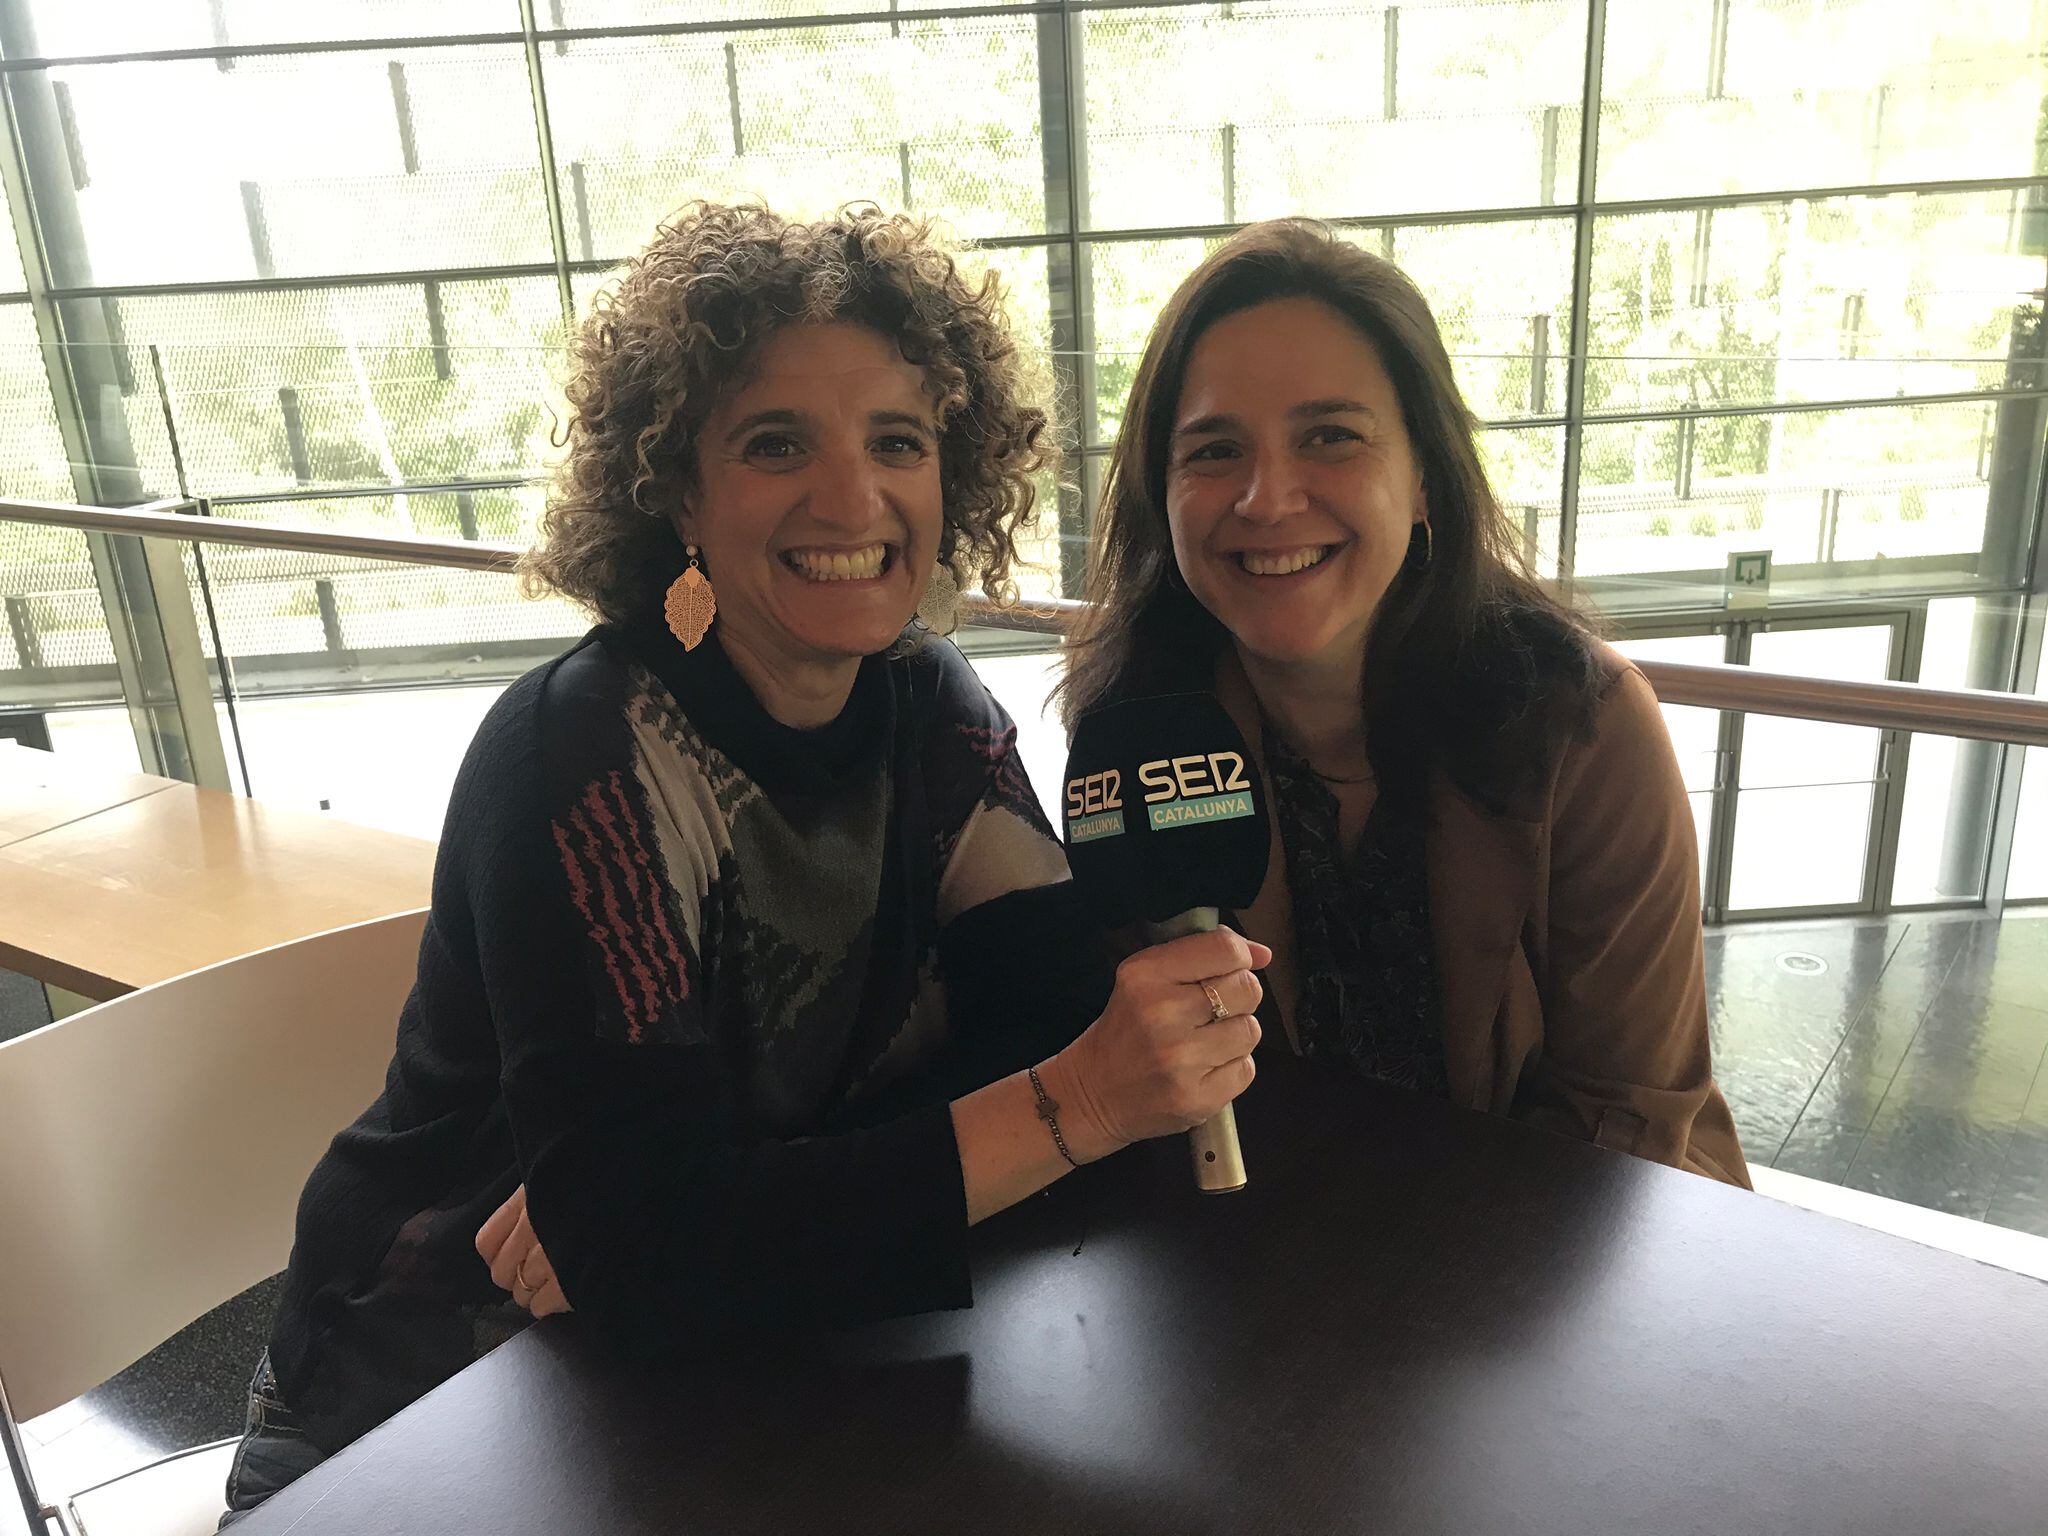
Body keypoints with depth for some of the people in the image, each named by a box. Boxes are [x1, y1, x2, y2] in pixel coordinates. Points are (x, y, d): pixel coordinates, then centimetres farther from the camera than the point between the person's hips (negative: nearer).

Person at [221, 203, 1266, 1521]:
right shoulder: (578, 758, -23)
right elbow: (644, 1253, -28)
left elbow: (1055, 1013, -16)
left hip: (750, 1381, 4)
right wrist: (1072, 1108, -36)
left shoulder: (937, 716, -5)